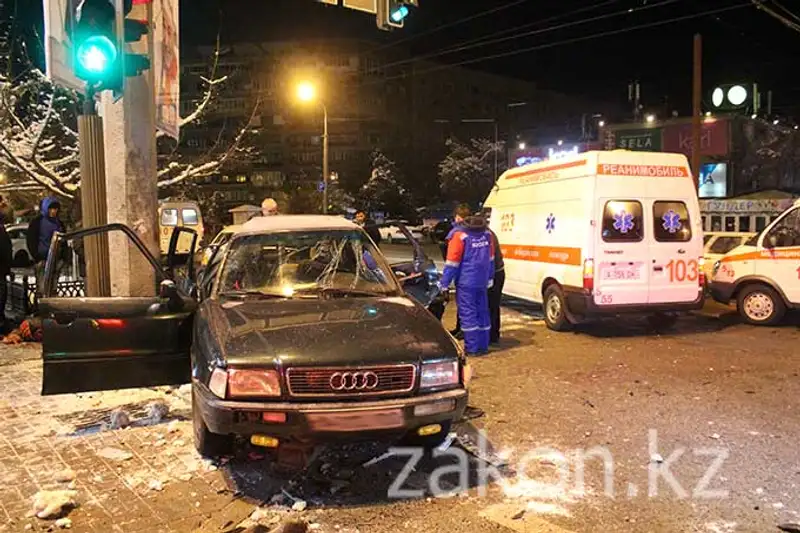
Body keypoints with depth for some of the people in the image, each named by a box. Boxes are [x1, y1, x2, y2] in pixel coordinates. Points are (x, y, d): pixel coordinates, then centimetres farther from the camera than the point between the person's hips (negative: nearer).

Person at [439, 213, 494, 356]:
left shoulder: (460, 235, -14)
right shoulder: (487, 234, 6)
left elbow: (452, 262, -13)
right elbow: (491, 258, 15)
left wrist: (444, 283, -7)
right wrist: (490, 278, 25)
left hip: (466, 282, -6)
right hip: (482, 281, 6)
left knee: (468, 314, 0)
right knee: (482, 313, 13)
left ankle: (472, 348, 2)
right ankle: (483, 346, 20)